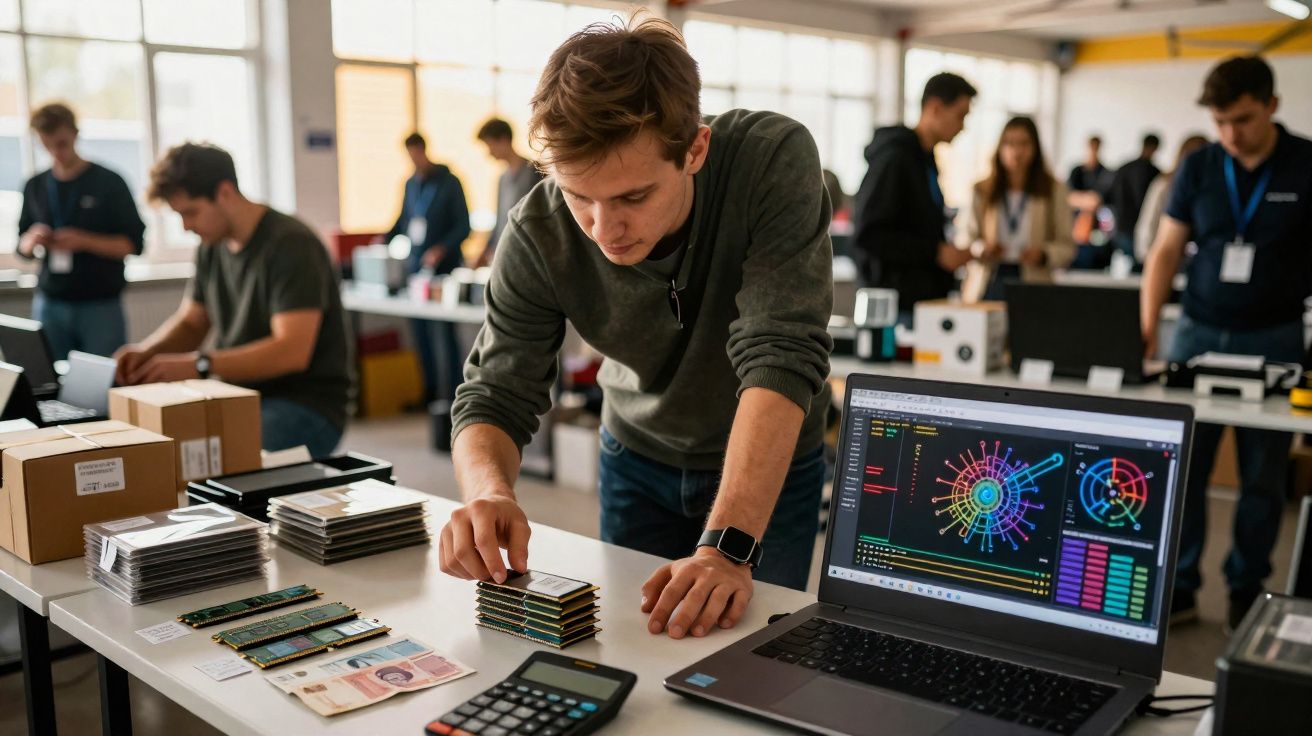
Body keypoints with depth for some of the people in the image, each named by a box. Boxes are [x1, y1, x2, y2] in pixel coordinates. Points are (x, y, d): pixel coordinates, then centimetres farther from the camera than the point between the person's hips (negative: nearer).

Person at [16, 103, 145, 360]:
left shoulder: (109, 183, -1)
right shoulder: (35, 187, 10)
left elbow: (133, 244, -4)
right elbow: (22, 249, 16)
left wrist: (84, 241, -17)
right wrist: (31, 241, -7)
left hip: (101, 304, -3)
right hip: (49, 304, 3)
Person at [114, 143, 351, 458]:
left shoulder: (290, 244, -15)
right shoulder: (212, 246, 10)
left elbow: (292, 351, -25)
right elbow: (190, 323, 19)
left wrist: (198, 364, -30)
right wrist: (145, 351, -2)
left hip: (306, 407, -8)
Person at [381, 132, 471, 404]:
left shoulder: (449, 183, -4)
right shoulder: (410, 184, 15)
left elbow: (463, 226, -6)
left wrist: (441, 250, -19)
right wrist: (385, 239, 7)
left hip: (442, 268, -6)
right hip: (414, 267, 6)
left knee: (444, 331, -7)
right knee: (419, 331, 7)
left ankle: (452, 392, -1)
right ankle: (430, 390, 16)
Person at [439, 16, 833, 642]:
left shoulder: (774, 160, -32)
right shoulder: (538, 234, -25)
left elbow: (779, 359, -38)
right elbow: (496, 394, -19)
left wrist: (730, 546, -48)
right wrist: (489, 492, -42)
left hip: (771, 463, -2)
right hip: (638, 457, 2)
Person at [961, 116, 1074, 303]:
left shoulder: (1054, 191, 8)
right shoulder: (982, 191, 10)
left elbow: (1067, 247, 6)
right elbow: (966, 240, 9)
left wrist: (1043, 255, -13)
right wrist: (982, 249, -12)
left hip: (1032, 287, -1)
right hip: (988, 285, 1)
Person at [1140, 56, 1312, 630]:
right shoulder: (1198, 167, 2)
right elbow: (1165, 252, 4)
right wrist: (1146, 334, -6)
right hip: (1198, 333, 2)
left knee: (1262, 475, 6)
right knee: (1179, 464, 2)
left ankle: (1246, 590, 21)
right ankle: (1178, 587, 13)